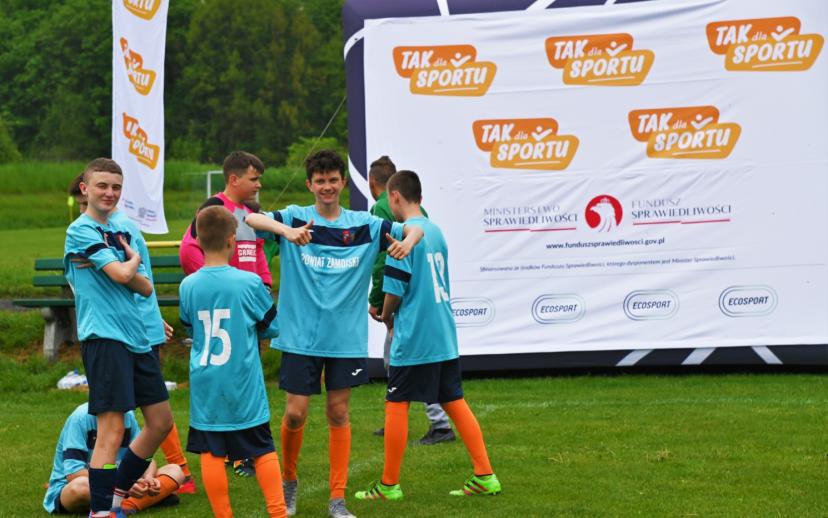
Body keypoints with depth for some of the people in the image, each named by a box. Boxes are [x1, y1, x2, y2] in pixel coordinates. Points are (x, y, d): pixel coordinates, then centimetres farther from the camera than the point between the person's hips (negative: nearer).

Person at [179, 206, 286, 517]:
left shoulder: (188, 286, -2)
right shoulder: (250, 283, -9)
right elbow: (272, 328, 3)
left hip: (204, 386, 2)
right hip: (243, 387, -2)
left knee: (211, 452, 6)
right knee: (262, 450, 8)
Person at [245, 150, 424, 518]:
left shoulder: (364, 224, 3)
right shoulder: (295, 218, -4)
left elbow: (414, 229, 3)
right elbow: (250, 219, -19)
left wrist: (407, 241, -22)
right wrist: (286, 230, -40)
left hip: (347, 337, 2)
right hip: (301, 335, -2)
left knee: (338, 413, 6)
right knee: (295, 413, -1)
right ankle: (289, 481, 25)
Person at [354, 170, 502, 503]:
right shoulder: (436, 232, 10)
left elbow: (395, 291, -15)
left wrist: (387, 318, 6)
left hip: (413, 338, -7)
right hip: (445, 336, 7)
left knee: (396, 404, 2)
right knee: (454, 402, 11)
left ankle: (389, 485, 8)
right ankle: (485, 476, 9)